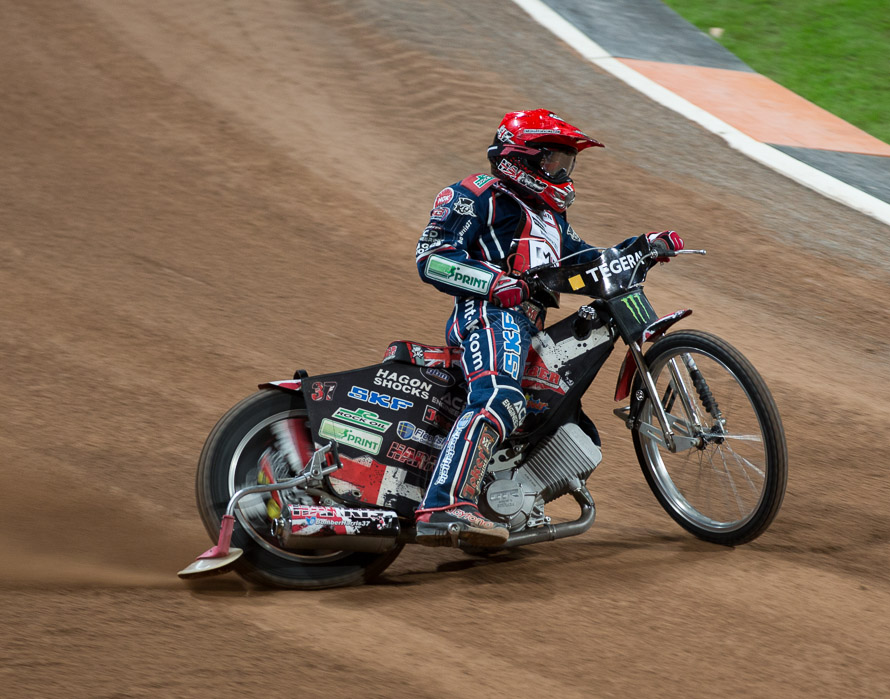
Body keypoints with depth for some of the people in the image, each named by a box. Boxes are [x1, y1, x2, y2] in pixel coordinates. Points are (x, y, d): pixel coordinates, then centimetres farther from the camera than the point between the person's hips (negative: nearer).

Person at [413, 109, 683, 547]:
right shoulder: (479, 196, 4)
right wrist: (494, 282, -23)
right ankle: (444, 508, -54)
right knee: (499, 400, -38)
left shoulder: (549, 216, 33)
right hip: (491, 314, -10)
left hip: (529, 328, 10)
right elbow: (431, 257, -7)